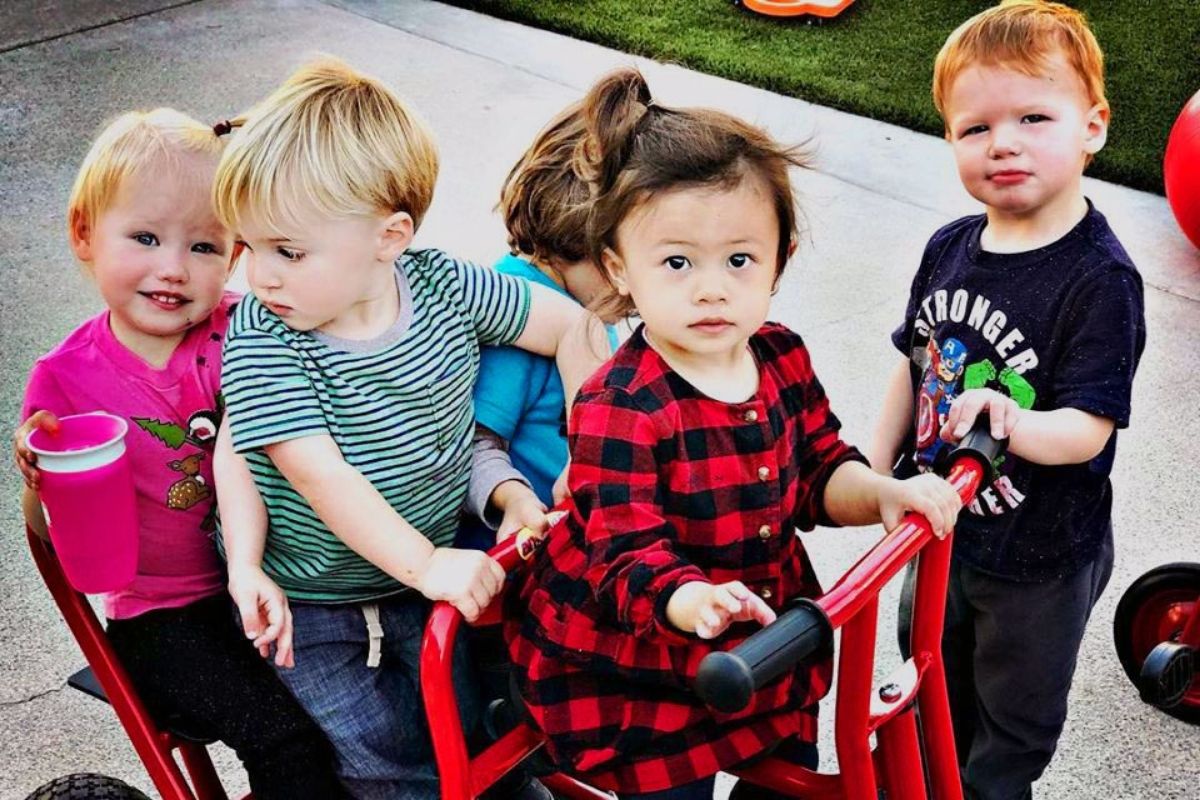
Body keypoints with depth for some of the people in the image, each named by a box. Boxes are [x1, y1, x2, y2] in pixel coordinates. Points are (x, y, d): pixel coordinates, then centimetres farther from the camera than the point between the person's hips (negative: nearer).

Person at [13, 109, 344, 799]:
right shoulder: (66, 380, -7)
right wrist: (39, 480, -22)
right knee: (285, 742, -22)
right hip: (164, 618, -2)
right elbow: (52, 541, 0)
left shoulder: (241, 336, -5)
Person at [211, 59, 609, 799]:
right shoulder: (261, 341, -18)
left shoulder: (444, 287, -10)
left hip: (433, 567, 3)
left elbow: (571, 323, -1)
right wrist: (426, 565, -31)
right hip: (308, 602, -2)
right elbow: (320, 475, -26)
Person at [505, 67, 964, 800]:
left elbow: (820, 471, 4)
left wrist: (883, 492, -15)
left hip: (763, 632, 7)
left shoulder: (782, 359, -6)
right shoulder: (621, 409, -29)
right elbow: (627, 552, -31)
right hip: (629, 666, -6)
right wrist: (692, 603, -50)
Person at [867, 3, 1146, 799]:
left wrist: (1012, 424, -47)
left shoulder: (1100, 278, -24)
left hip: (1039, 559, -6)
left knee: (1015, 715, 19)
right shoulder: (950, 247, -6)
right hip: (940, 523, 6)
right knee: (934, 671, 30)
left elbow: (1087, 427, -28)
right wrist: (877, 470, 6)